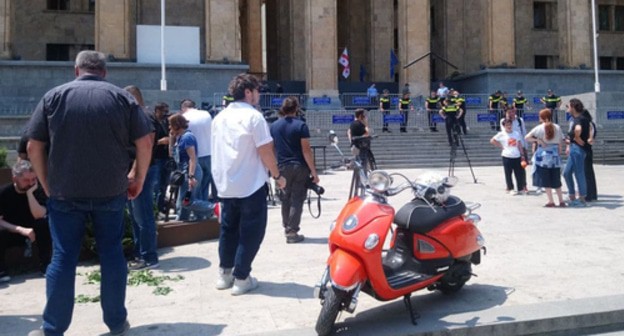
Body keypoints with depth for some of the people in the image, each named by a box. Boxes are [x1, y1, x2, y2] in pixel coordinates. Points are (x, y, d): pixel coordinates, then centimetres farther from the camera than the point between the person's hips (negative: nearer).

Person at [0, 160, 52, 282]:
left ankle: (45, 265, -16)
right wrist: (21, 230, -31)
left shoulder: (37, 192, -11)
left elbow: (39, 216, -25)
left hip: (31, 231, 1)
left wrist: (30, 193, -30)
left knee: (47, 224, -30)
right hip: (11, 233, -1)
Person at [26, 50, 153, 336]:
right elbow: (145, 142, -3)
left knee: (63, 258, 7)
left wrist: (47, 185, 11)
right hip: (110, 191, 0)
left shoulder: (53, 96, 3)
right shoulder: (122, 97, 1)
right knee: (111, 254, 10)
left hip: (64, 192, 0)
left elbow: (34, 147, 1)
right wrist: (138, 178, 9)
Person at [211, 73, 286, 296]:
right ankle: (241, 278, 5)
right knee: (250, 232, 2)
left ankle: (225, 274, 24)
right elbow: (266, 151, -16)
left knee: (228, 229, 17)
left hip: (225, 185, 7)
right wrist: (277, 175, -4)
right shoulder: (253, 116, -13)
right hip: (251, 186, -7)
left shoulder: (219, 118, 10)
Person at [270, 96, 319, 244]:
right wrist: (314, 171, -11)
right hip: (299, 167, -4)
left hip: (282, 167, 4)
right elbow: (306, 150, -13)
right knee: (297, 199, 0)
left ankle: (287, 227, 24)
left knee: (285, 199, 16)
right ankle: (292, 232, -1)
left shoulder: (274, 126, 6)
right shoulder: (300, 125, -9)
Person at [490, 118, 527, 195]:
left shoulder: (516, 134, 9)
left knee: (519, 173, 5)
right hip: (507, 157, -3)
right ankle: (510, 189, 14)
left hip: (517, 157, 3)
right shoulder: (501, 134, -2)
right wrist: (501, 146, -2)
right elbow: (492, 141, 1)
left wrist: (522, 155, 10)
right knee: (508, 174, 2)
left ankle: (521, 189, 15)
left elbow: (520, 145, 14)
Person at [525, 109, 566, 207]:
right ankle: (561, 201, 13)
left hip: (543, 156, -3)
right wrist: (559, 154, 13)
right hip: (555, 155, 3)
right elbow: (560, 142, 6)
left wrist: (537, 140, -5)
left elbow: (526, 138, -9)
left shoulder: (539, 128, -5)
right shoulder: (557, 127, 4)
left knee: (546, 180, 3)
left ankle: (551, 201, 2)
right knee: (556, 180, 12)